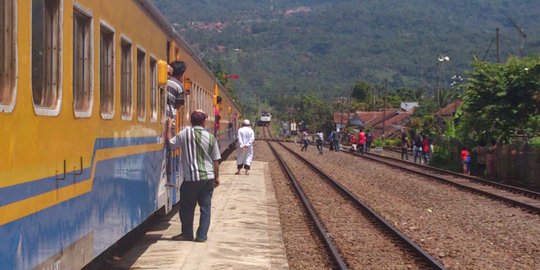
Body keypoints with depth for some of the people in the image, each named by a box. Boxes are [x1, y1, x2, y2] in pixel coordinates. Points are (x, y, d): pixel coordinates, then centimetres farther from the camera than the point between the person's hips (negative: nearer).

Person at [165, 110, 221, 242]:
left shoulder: (185, 133, -7)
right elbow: (216, 161, 3)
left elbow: (171, 143, 6)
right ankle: (202, 235, 9)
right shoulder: (211, 137, -2)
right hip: (208, 177, 2)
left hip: (191, 178, -2)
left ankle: (187, 234, 21)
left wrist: (169, 127, 19)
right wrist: (217, 177, 15)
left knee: (187, 207, 13)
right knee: (205, 207, 9)